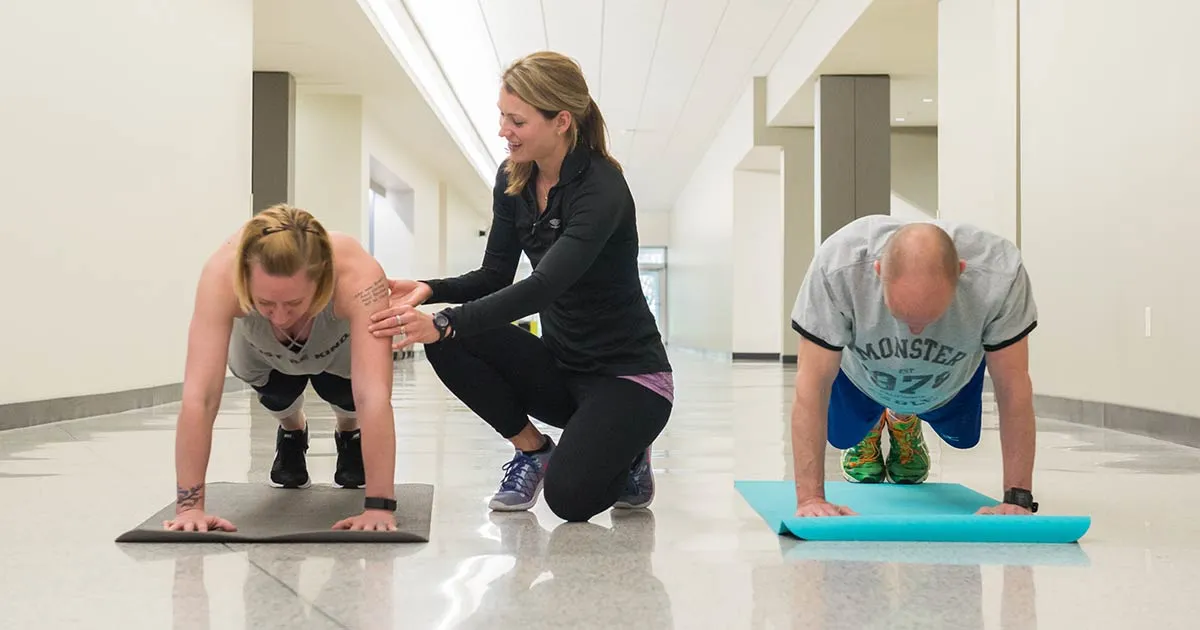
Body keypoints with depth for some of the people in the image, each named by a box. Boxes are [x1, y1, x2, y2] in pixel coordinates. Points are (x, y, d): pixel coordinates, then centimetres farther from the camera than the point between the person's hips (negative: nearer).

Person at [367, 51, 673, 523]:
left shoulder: (602, 189, -23)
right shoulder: (513, 179, -1)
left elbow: (544, 285, -35)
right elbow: (495, 277, 3)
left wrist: (443, 322, -43)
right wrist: (428, 290, -16)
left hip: (628, 375, -6)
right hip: (560, 364, 6)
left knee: (570, 498, -26)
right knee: (449, 342, -18)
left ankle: (625, 457, 9)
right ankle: (531, 448, 1)